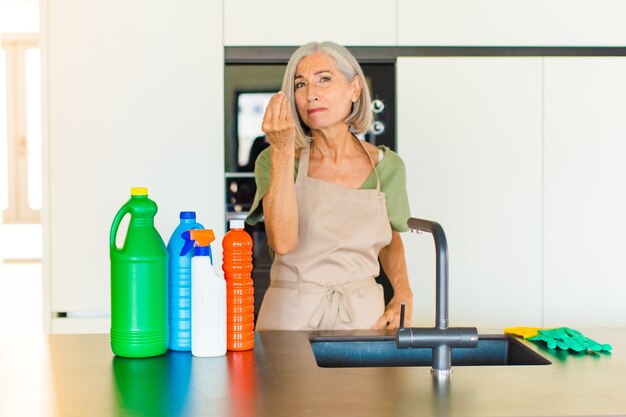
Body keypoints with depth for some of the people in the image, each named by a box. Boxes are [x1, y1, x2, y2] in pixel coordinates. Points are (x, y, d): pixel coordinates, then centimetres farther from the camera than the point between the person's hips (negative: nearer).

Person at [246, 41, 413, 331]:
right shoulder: (274, 160, -2)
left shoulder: (386, 166, 3)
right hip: (291, 316, -1)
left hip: (363, 317, 2)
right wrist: (282, 149, -20)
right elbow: (282, 242, -19)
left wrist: (403, 295, 2)